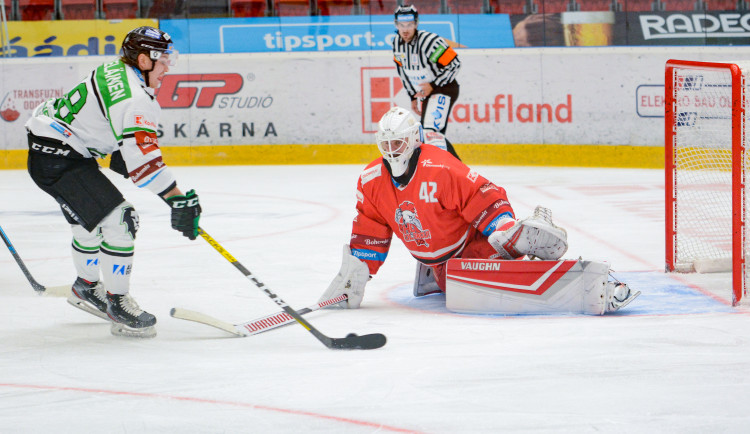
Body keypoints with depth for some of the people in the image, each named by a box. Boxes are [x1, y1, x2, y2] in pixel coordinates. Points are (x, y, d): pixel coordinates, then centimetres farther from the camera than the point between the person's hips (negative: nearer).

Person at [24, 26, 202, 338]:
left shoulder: (117, 74, 9)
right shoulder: (134, 98, -22)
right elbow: (143, 158, -30)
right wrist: (179, 200, -32)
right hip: (54, 157, -11)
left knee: (90, 219, 27)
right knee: (117, 219, -14)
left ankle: (86, 288, 47)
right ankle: (117, 304, -6)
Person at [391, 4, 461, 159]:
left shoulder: (430, 41, -25)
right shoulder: (397, 43, -1)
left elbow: (454, 64, -21)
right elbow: (403, 70, 14)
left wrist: (433, 85, -22)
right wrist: (413, 97, 13)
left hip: (444, 89, -9)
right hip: (423, 93, 9)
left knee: (432, 130, -24)